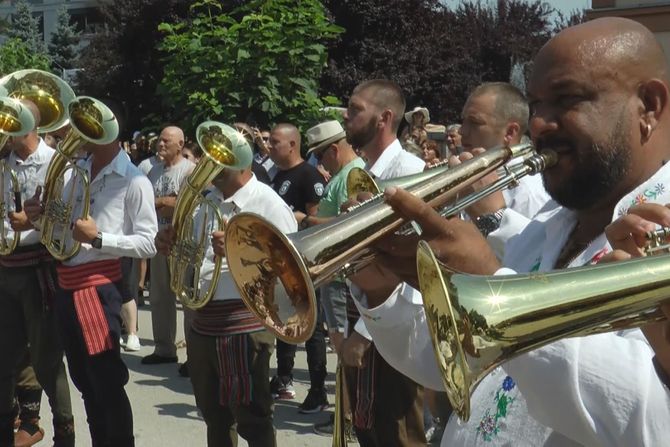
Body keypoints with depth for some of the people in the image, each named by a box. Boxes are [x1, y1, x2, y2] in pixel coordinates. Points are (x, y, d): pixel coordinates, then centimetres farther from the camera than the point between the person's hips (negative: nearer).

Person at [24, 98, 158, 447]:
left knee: (107, 381, -1)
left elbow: (147, 243, -12)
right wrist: (40, 216, 1)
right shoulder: (76, 171, 12)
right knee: (84, 379, 16)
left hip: (99, 285, -7)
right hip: (66, 284, 7)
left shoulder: (133, 180, -8)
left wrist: (98, 238, -22)